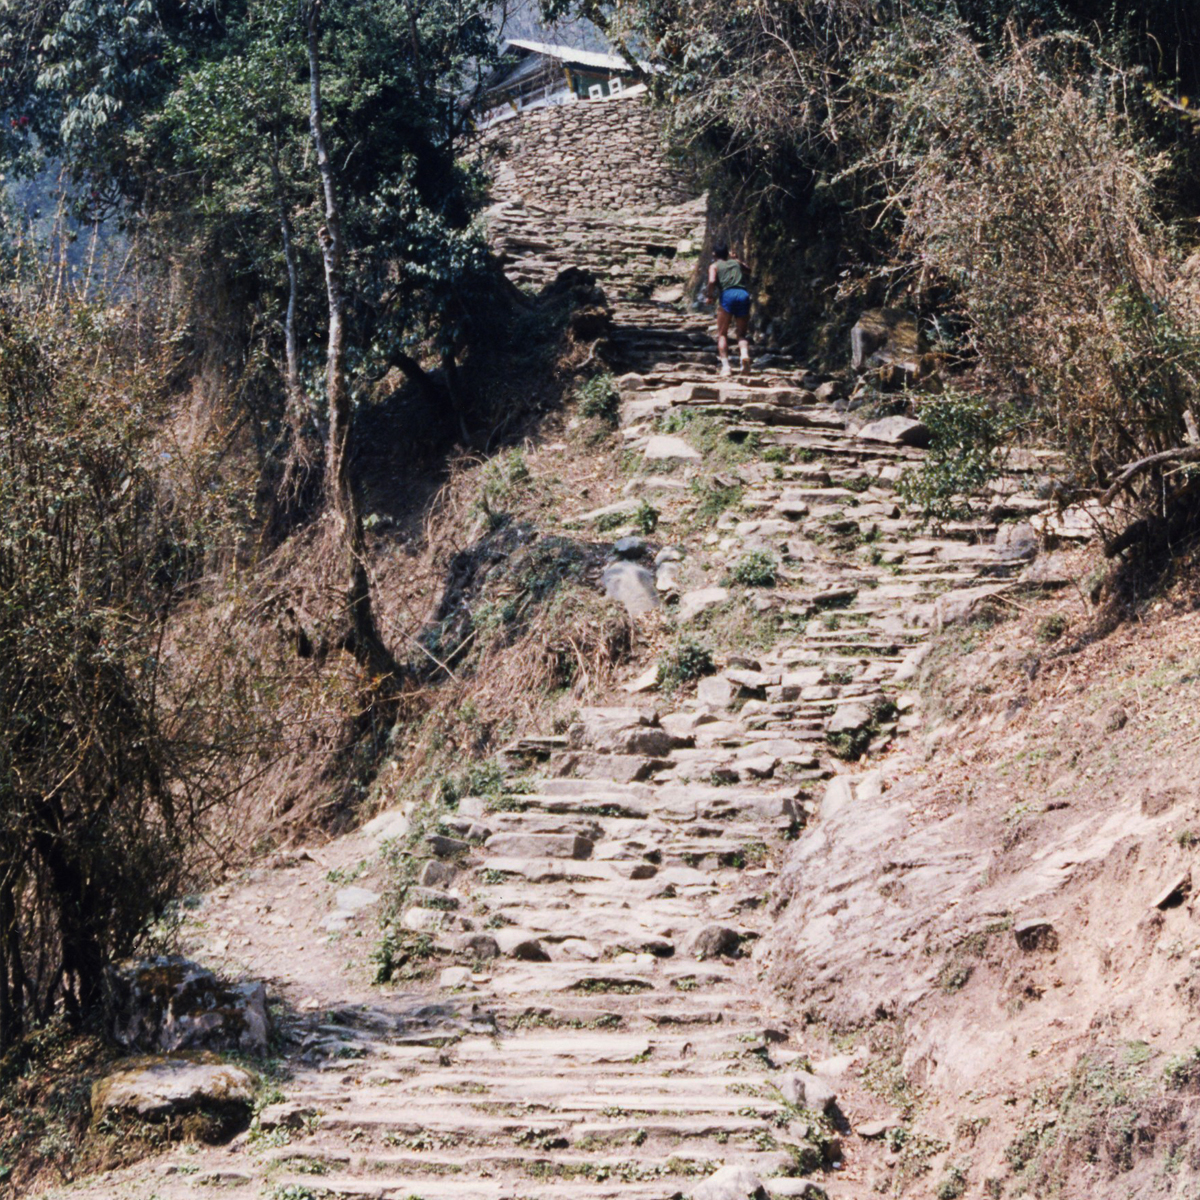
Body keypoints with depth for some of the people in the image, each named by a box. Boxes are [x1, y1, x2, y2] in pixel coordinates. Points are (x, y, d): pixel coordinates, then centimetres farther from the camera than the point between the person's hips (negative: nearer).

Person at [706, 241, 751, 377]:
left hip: (727, 295, -3)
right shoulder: (736, 262, 24)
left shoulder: (714, 266, 13)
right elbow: (749, 271, 42)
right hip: (743, 294, 3)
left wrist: (710, 296, 8)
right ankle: (745, 353, -21)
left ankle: (725, 365, -10)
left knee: (722, 334, 7)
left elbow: (712, 281, -6)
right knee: (741, 334, 11)